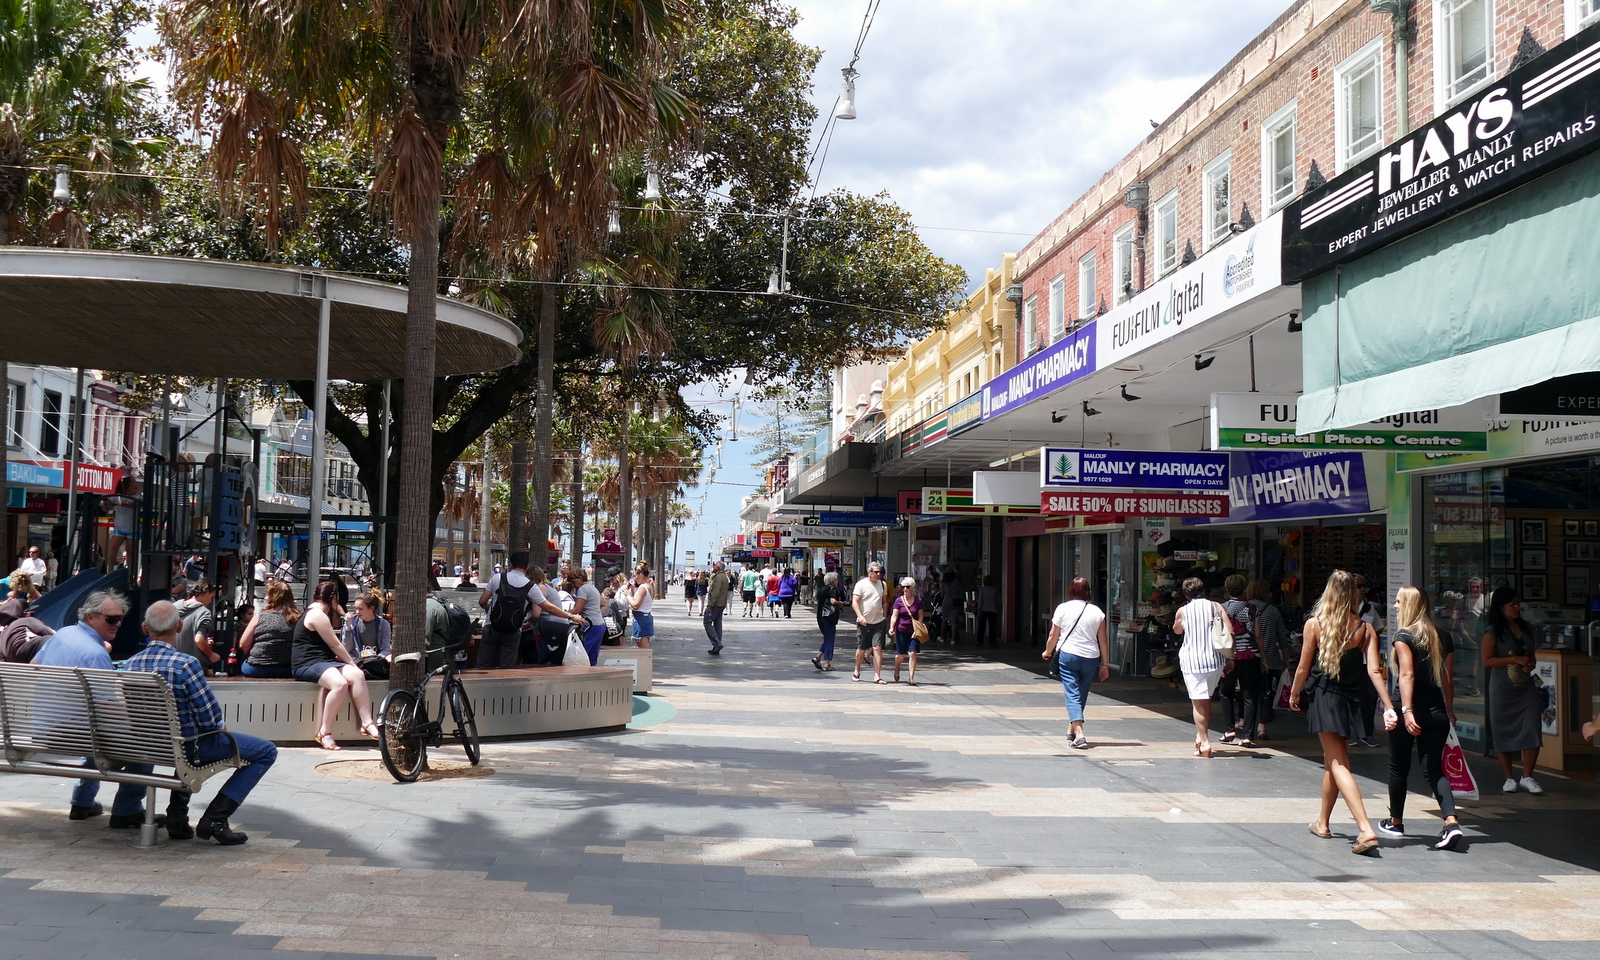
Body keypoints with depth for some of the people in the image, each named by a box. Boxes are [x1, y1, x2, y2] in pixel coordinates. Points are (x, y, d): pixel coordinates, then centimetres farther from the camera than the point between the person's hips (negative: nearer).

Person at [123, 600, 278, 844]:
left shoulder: (129, 665, -5)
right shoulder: (185, 664, -25)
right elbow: (210, 720, -22)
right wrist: (221, 726, 3)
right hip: (188, 748, -7)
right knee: (266, 752, 3)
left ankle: (177, 818, 31)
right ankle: (214, 819, -3)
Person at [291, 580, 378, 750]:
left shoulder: (320, 613, 24)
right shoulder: (318, 615, -9)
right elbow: (335, 645, -8)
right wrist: (352, 663, -1)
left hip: (324, 661, 10)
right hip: (307, 664, -10)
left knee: (357, 675, -16)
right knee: (340, 683, -36)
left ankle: (367, 723, -19)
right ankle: (325, 733, -30)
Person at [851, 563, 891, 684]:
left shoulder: (883, 585, 10)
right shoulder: (861, 584, -4)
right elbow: (854, 602, -10)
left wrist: (885, 617, 14)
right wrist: (860, 616, -23)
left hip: (879, 622, 2)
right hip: (864, 622, -2)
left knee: (877, 648, -7)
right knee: (861, 649, 8)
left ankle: (877, 676, -8)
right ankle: (857, 672, 29)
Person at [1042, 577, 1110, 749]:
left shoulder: (1062, 609, -2)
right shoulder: (1097, 612, 2)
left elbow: (1053, 636, 2)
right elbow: (1103, 641, 4)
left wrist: (1047, 652, 21)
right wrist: (1105, 665, 12)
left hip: (1067, 655, -2)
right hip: (1090, 657, 2)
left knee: (1072, 694, -5)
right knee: (1081, 694, 17)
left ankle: (1079, 733, -21)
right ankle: (1071, 731, 30)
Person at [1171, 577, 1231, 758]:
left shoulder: (1183, 611, -1)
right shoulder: (1216, 606, 1)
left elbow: (1177, 630, 17)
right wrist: (1229, 657, 3)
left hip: (1192, 660, -3)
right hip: (1215, 660, 3)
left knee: (1198, 702, -2)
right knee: (1206, 699, 20)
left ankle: (1204, 743, -10)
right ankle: (1202, 735, 23)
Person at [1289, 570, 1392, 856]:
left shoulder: (1314, 624, -8)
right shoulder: (1366, 629, -2)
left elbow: (1304, 668, -3)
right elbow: (1374, 671, -9)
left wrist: (1294, 694, 12)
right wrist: (1388, 706, -8)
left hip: (1324, 699, -4)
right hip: (1351, 701, 4)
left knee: (1338, 764, -5)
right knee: (1332, 761, 20)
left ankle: (1366, 829, -21)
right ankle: (1322, 822, 34)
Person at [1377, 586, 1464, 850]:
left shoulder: (1404, 635, -9)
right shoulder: (1443, 637, 9)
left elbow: (1406, 675, -19)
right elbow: (1448, 679, 11)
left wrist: (1406, 711, -25)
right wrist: (1449, 711, 19)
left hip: (1409, 710, -5)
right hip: (1436, 711, 5)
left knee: (1399, 766, 13)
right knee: (1434, 769, 6)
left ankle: (1395, 822, 26)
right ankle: (1451, 821, -15)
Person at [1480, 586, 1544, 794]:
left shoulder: (1525, 629, 12)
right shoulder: (1493, 632, -6)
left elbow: (1531, 655, 22)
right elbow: (1487, 660, -12)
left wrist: (1530, 664, -1)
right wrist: (1515, 660, -17)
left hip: (1527, 688, 4)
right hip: (1503, 690, -4)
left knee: (1532, 730, -6)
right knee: (1503, 733, 3)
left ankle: (1527, 777, 3)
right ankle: (1509, 778, 14)